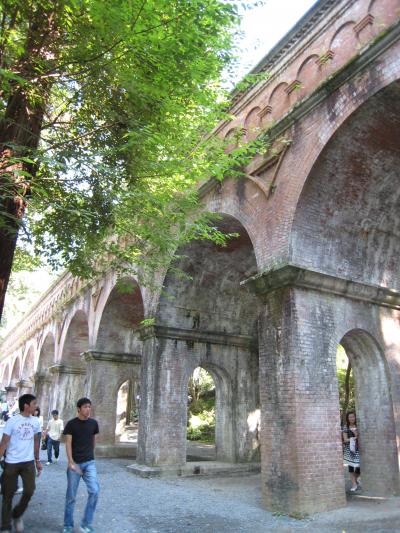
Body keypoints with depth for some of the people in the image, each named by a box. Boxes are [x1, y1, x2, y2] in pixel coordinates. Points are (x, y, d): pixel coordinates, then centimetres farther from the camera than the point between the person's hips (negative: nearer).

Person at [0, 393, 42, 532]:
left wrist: (37, 461, 13)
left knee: (29, 491, 2)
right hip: (11, 462, -4)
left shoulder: (35, 421, 2)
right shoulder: (12, 421, -13)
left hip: (28, 462, 4)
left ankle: (17, 515, 29)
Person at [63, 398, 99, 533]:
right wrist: (71, 462, -20)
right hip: (75, 463, -2)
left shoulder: (93, 423, 2)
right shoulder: (71, 424, -7)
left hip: (89, 463, 2)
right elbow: (68, 443, -11)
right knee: (71, 496, 6)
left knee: (94, 491, -12)